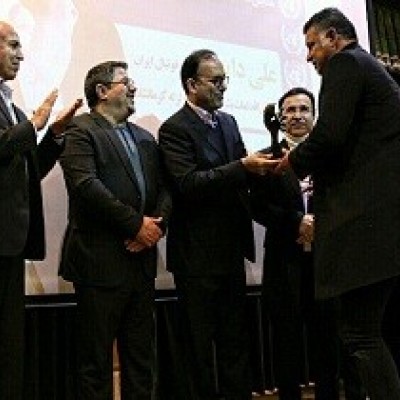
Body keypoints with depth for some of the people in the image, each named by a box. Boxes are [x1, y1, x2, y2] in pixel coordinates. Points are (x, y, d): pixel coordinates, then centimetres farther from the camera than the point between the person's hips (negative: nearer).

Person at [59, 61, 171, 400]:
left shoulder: (144, 138, 19)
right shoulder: (82, 131, -4)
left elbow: (164, 188, 13)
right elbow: (86, 185, -17)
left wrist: (156, 224, -7)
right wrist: (136, 223, -16)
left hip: (141, 259, 7)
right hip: (101, 261, -7)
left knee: (140, 357, 12)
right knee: (96, 358, 2)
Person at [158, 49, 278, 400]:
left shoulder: (228, 121, 13)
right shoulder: (174, 129, -11)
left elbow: (237, 176, 15)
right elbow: (188, 184, -22)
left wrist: (261, 167, -6)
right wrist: (243, 167, -26)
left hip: (232, 248, 7)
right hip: (198, 252, -7)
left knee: (235, 338, 14)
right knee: (201, 341, 6)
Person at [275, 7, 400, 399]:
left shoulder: (344, 63, -2)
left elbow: (329, 135, -16)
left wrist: (295, 160, 2)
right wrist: (311, 167, 21)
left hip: (367, 216, -10)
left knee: (360, 333, -8)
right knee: (368, 331, 12)